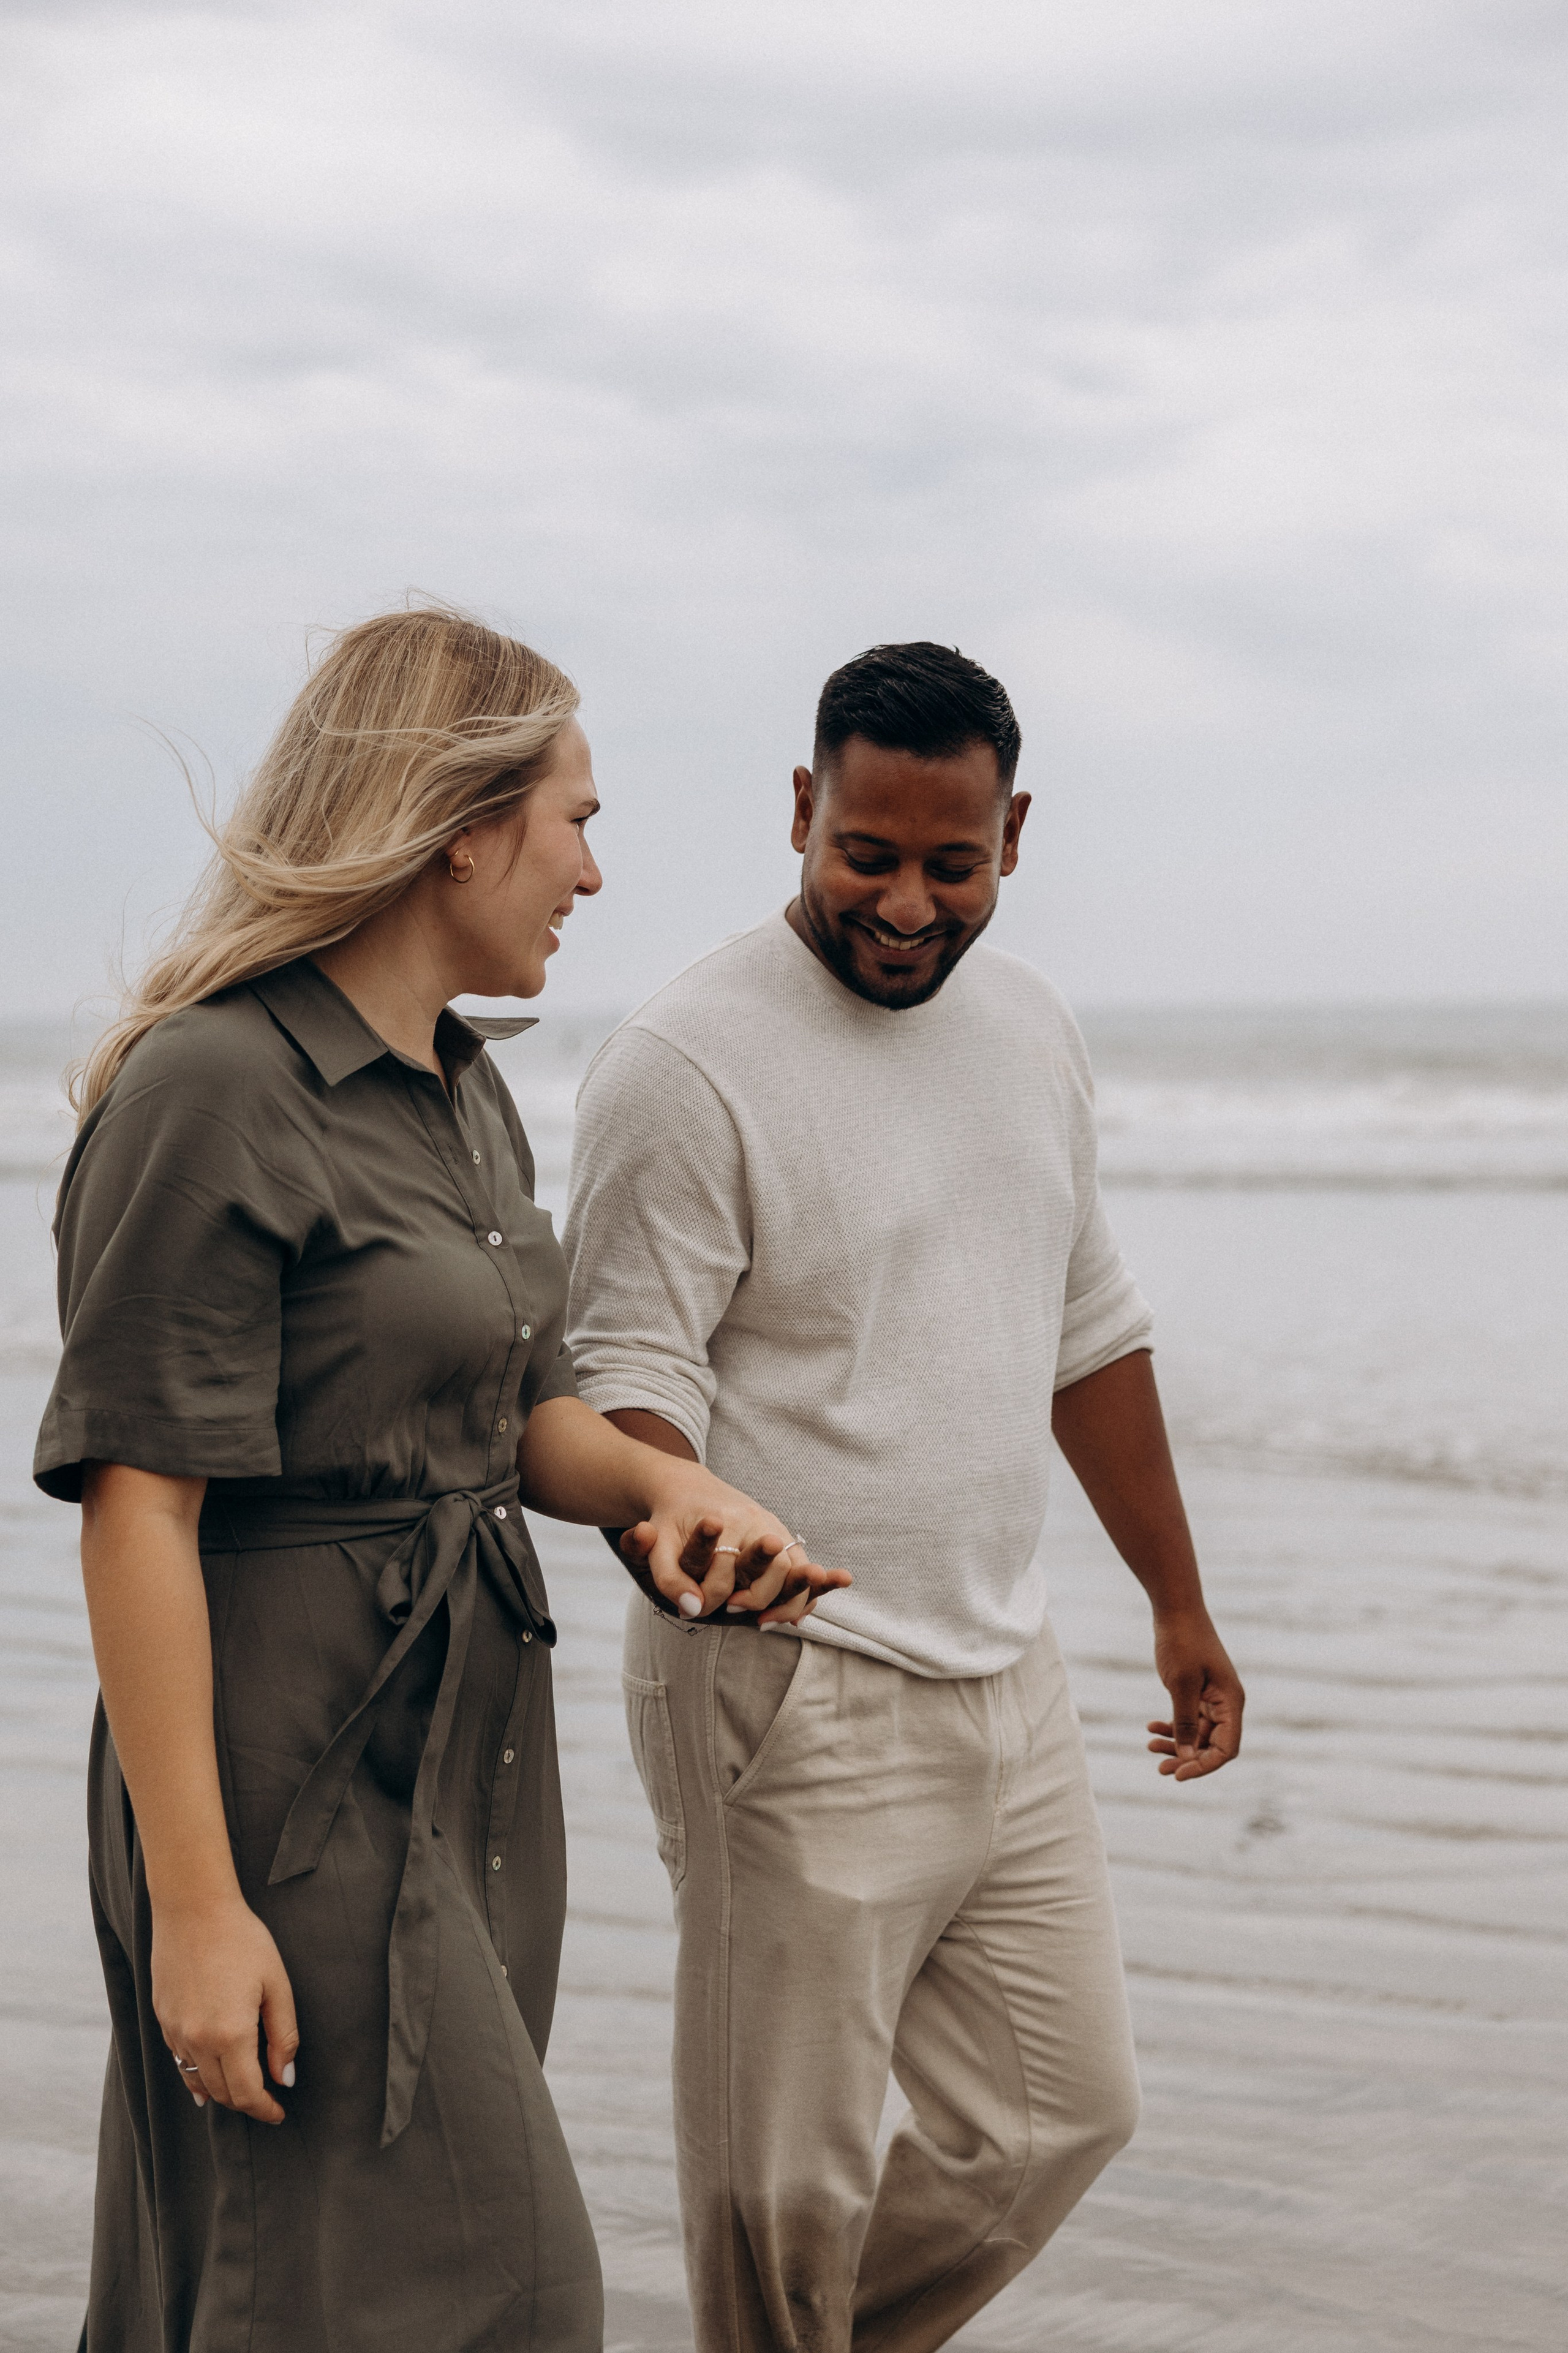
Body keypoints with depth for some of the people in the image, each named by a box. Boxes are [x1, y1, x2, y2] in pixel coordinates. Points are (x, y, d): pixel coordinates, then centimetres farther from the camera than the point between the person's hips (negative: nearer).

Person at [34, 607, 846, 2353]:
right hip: (295, 1772, -8)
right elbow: (137, 1509, -18)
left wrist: (665, 1490, -3)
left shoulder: (463, 1090, 12)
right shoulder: (214, 1090, -16)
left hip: (473, 1757, 8)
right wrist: (194, 1903, -21)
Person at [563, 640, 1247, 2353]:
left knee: (1062, 2115, 14)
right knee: (785, 2183, -1)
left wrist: (1179, 1605, 23)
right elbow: (626, 1376, -16)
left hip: (1006, 1681, 7)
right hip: (792, 1702, -7)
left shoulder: (1028, 1027, 10)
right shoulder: (688, 1063, -14)